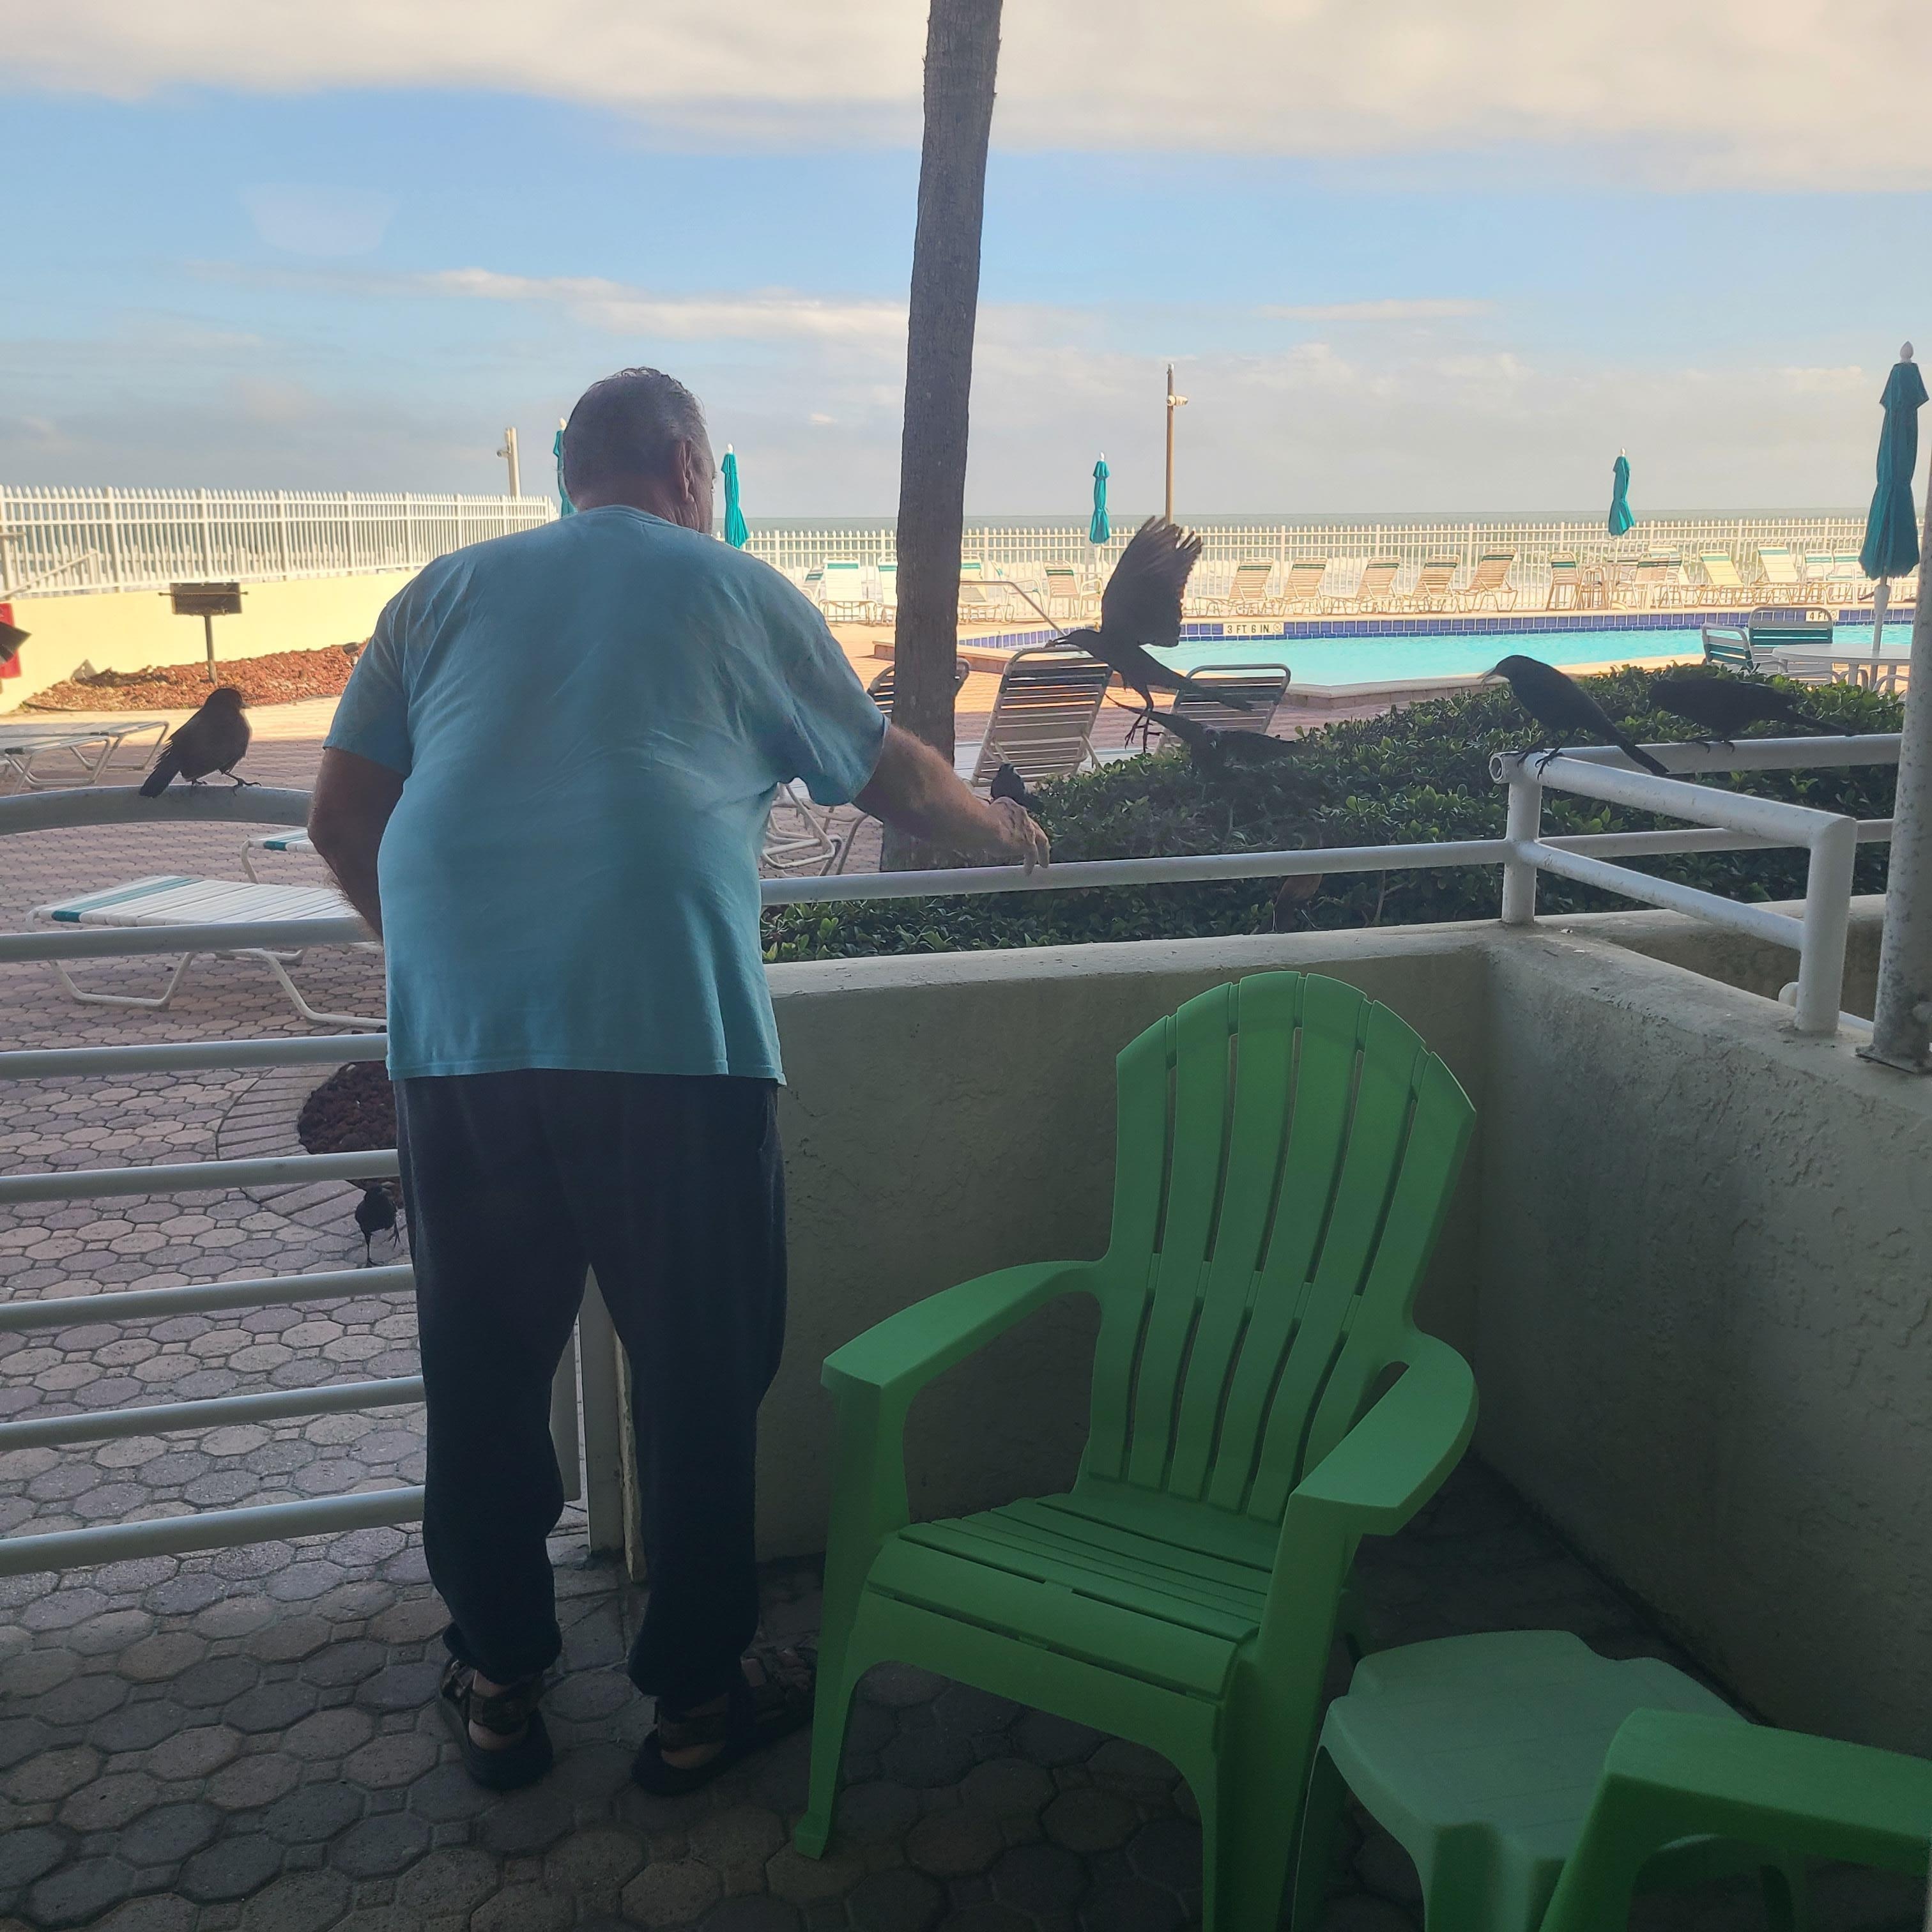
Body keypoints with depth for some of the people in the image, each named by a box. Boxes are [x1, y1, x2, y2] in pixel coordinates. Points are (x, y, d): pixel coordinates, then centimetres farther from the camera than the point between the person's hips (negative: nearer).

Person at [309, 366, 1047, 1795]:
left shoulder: (446, 592, 19)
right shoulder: (735, 590, 12)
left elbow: (342, 814, 16)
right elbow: (887, 776, 21)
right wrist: (1000, 826, 40)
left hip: (457, 1037, 4)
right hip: (670, 1032, -3)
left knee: (484, 1370, 16)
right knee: (701, 1375, 10)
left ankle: (500, 1684, 30)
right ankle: (698, 1694, 24)